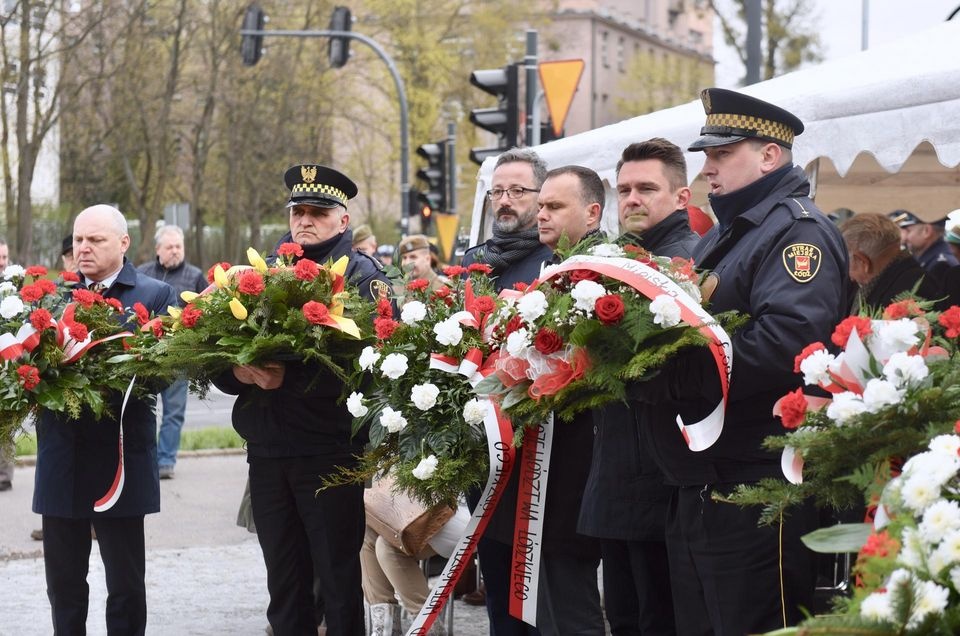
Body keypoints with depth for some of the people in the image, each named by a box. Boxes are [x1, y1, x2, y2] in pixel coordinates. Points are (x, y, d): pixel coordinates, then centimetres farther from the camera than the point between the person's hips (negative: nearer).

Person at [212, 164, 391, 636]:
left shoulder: (362, 275, -1)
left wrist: (289, 378, -24)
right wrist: (238, 371, -13)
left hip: (331, 451, -5)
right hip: (267, 450, 5)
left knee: (338, 579, 1)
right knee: (284, 583, 12)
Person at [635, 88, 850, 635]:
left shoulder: (797, 231, -11)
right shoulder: (722, 236, 20)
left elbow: (788, 339, -27)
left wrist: (668, 379, -25)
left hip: (757, 500, -10)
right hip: (696, 491, 10)